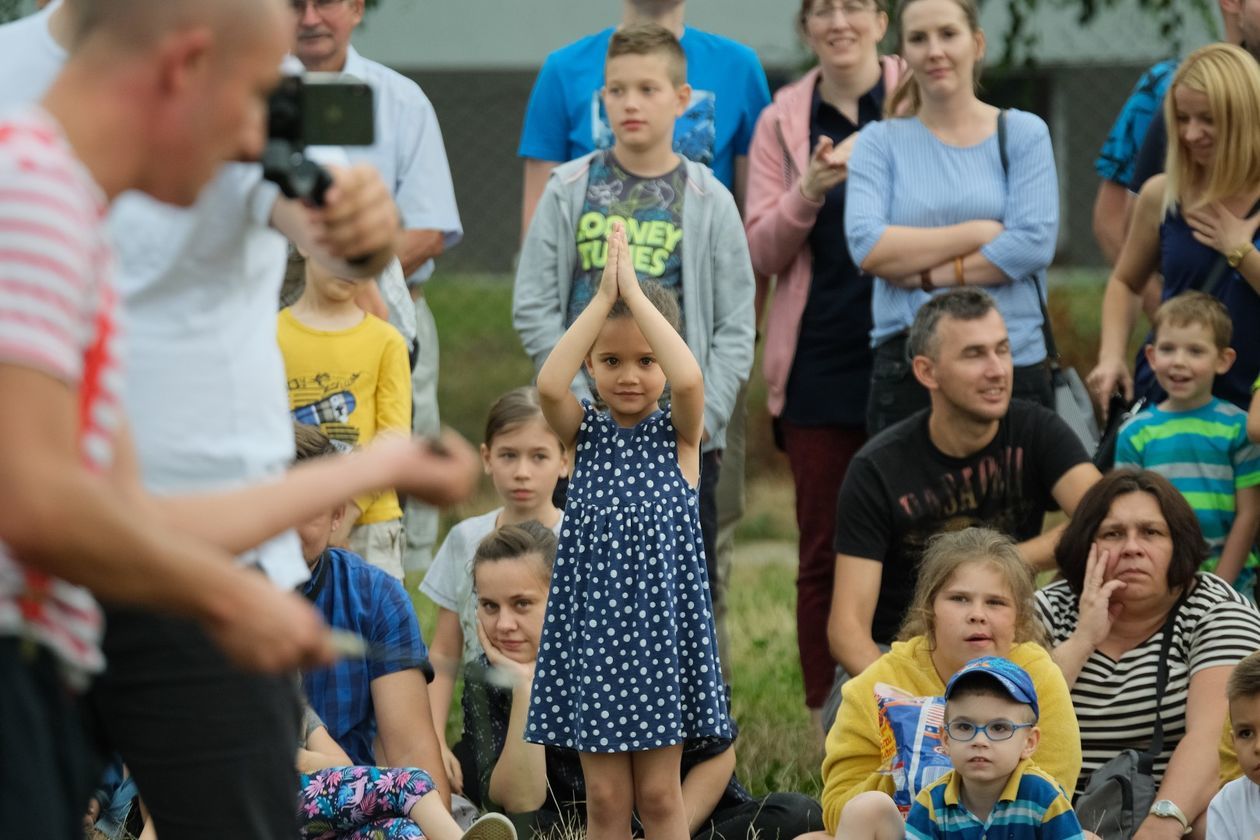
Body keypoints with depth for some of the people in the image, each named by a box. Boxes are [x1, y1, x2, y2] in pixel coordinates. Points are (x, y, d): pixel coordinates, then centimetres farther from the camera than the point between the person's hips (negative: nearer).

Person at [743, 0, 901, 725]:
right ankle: (826, 719, 8)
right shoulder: (784, 120, 8)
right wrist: (808, 191, -13)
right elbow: (762, 252, 6)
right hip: (820, 359, 2)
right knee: (825, 548, 3)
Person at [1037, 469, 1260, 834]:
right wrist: (1083, 640, -7)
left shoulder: (1218, 611, 1)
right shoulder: (1051, 610, 11)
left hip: (1184, 820, -2)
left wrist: (1162, 824, -32)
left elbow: (1211, 736, -16)